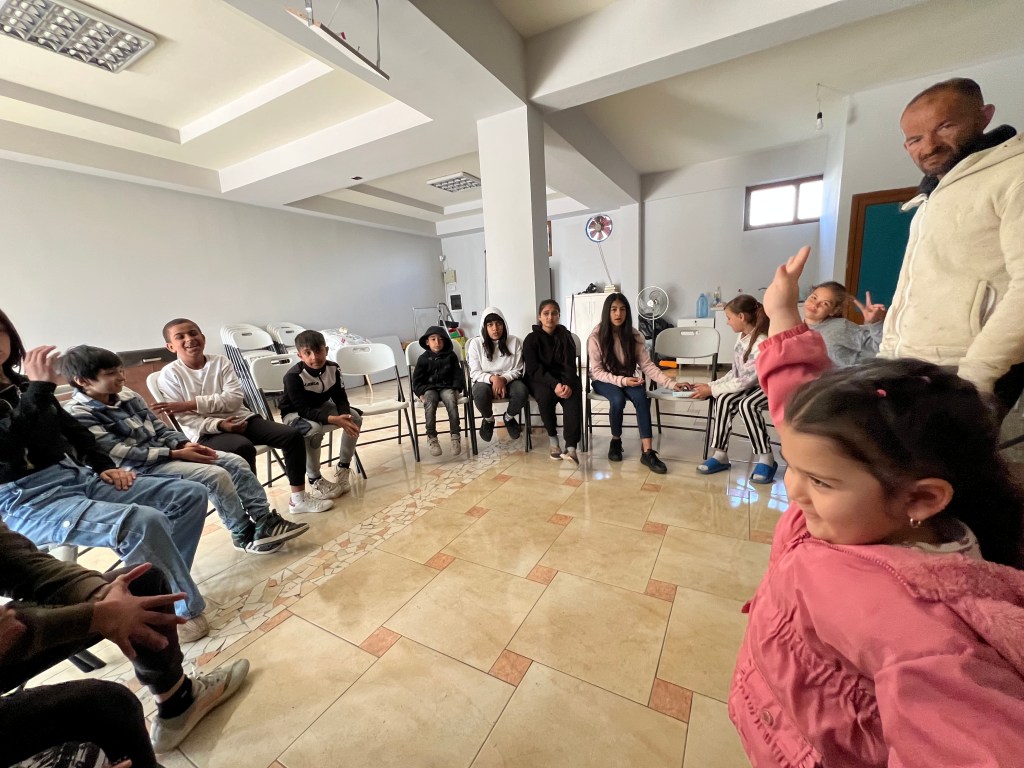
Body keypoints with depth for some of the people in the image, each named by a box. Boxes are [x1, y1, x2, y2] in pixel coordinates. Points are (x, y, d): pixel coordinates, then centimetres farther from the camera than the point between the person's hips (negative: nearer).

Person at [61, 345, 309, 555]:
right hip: (138, 468, -7)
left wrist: (184, 444, -6)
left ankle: (265, 520, -7)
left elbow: (159, 428, 13)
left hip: (163, 452, 7)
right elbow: (121, 454, -18)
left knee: (235, 462, -7)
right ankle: (244, 534, -9)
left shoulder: (127, 396, 9)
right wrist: (176, 454, -20)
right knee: (215, 475, -25)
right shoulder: (77, 413, -12)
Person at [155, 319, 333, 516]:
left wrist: (191, 403, -17)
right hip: (206, 432, -4)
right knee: (243, 448, -36)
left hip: (240, 419, 4)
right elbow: (183, 419, -8)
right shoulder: (170, 374, -1)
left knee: (293, 435, -13)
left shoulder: (220, 362, 5)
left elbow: (234, 399, -8)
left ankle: (298, 498, -4)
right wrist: (219, 425, -22)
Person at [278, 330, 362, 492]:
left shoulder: (333, 368, -14)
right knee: (314, 430, -37)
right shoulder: (293, 376, -29)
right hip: (295, 413, -5)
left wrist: (344, 416, -32)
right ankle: (314, 479, -15)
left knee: (355, 417, -18)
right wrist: (334, 420, -44)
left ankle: (343, 467, -2)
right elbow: (304, 410, -33)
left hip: (321, 407, 5)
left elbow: (340, 398, -10)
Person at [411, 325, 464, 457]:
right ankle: (431, 437, -28)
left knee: (451, 400, -34)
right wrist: (421, 392, -7)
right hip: (429, 388, 0)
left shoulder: (451, 356, 10)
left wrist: (456, 389, -5)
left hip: (447, 387, 0)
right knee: (430, 402, -34)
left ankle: (455, 435, -28)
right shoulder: (423, 358, 8)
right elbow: (417, 378, 8)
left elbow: (458, 374, 10)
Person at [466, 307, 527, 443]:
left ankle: (509, 418, 4)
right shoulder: (476, 343, -6)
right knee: (480, 393, -37)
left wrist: (503, 379, -23)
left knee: (522, 391, -32)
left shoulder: (515, 341, -3)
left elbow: (517, 370, -1)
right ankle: (488, 420, 0)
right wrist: (493, 378, -29)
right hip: (485, 381, -1)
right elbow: (475, 373, -8)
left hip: (509, 380, 1)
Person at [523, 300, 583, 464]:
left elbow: (570, 364, -3)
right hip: (539, 380, -1)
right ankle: (552, 439, -15)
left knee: (573, 396, -31)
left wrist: (568, 383, -25)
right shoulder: (531, 339, -1)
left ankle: (571, 447, -39)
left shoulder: (566, 336, 7)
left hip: (564, 378, 2)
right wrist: (554, 384, -28)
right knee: (546, 395, -35)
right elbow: (534, 369, -12)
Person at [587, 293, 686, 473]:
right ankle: (616, 441, -6)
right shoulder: (596, 336, -15)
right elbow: (597, 371, -16)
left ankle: (647, 452, -28)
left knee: (641, 397, -29)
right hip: (603, 381, -2)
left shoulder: (634, 335, -6)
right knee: (618, 399, -34)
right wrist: (621, 380, -31)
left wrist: (671, 383, -22)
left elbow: (647, 365, -9)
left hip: (627, 379, 3)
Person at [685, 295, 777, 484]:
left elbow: (746, 381, -26)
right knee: (724, 399, -22)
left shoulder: (762, 343, -25)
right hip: (751, 385, 7)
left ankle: (766, 459, -17)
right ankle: (721, 455, -15)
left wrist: (712, 389, -21)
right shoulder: (742, 337, 1)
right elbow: (735, 373, 7)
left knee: (747, 405, -35)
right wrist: (710, 385, -2)